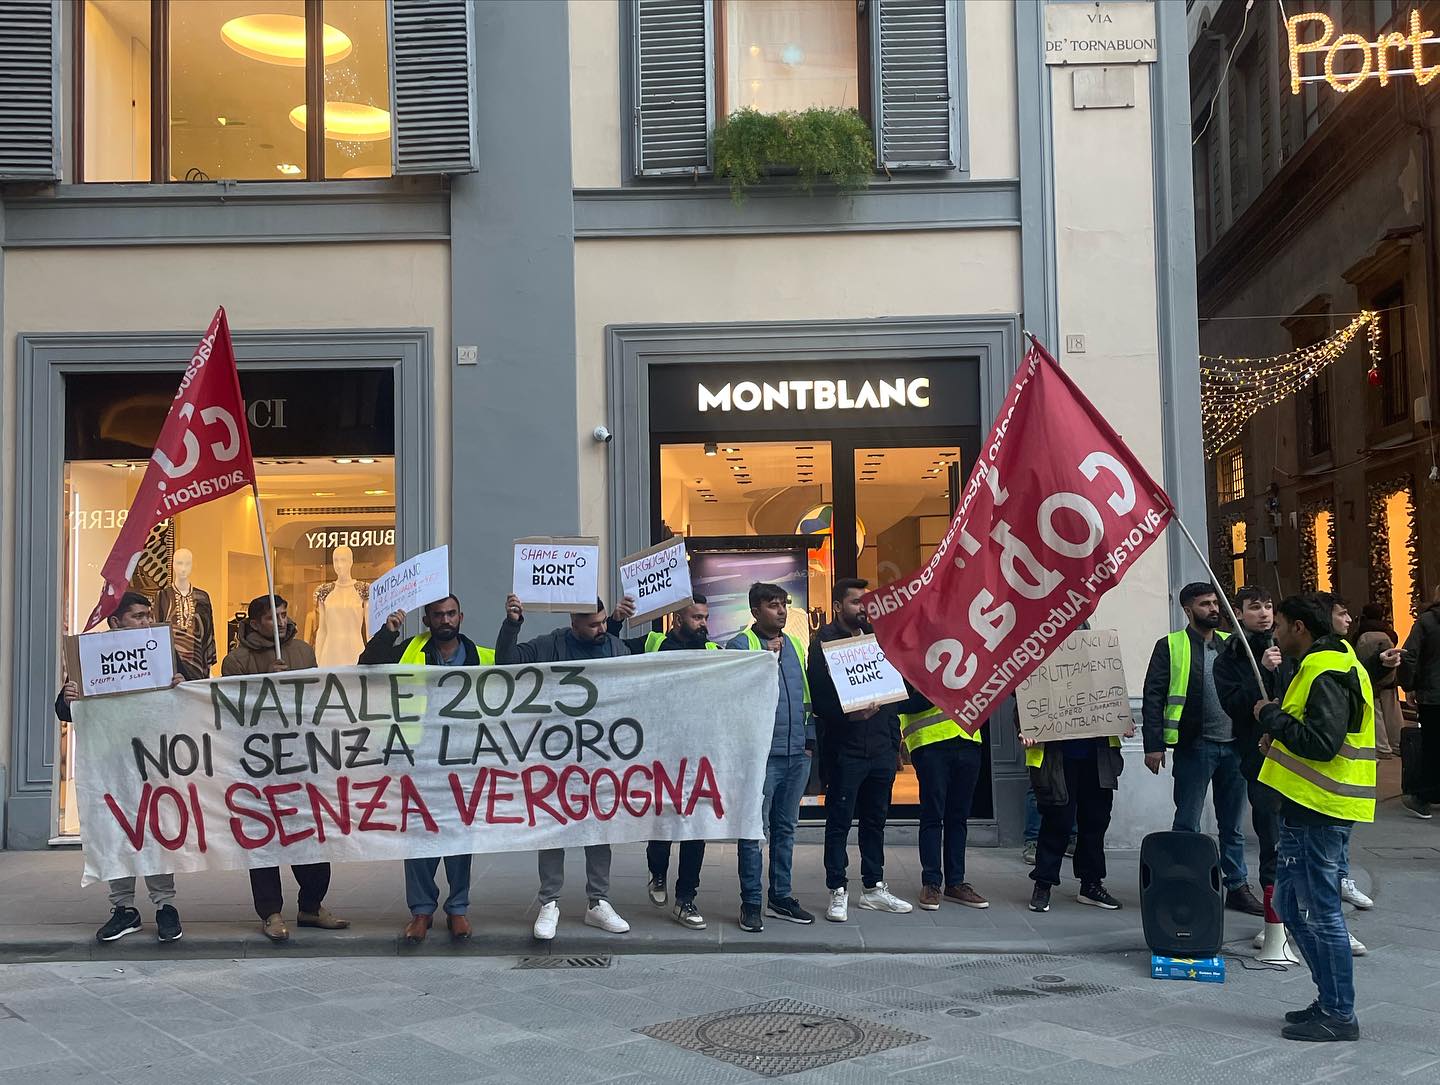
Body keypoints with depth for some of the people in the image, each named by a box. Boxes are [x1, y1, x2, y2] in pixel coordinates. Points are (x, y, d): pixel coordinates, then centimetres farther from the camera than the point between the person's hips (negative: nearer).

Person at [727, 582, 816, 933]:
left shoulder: (796, 646, 15)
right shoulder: (740, 644, -3)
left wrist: (810, 739, 15)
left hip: (797, 754, 6)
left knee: (786, 828, 13)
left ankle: (781, 897, 22)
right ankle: (751, 904, 3)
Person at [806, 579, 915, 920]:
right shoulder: (823, 641, -5)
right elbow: (819, 698, -12)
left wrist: (895, 744, 14)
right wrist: (849, 714, -27)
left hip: (880, 748, 6)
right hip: (845, 748, -6)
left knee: (875, 820, 13)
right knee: (839, 822, 2)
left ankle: (874, 887, 24)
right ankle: (837, 892, 10)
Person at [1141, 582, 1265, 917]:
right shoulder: (1170, 646, -2)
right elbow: (1153, 696, -6)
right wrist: (1154, 745, -12)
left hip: (1233, 746, 4)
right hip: (1194, 747, -4)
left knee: (1233, 824, 13)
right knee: (1187, 825, 3)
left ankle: (1238, 887, 22)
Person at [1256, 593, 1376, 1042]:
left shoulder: (1326, 673, -18)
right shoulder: (1326, 663, 17)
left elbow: (1322, 742, -26)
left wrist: (1272, 717, -15)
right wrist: (1281, 735, 9)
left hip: (1318, 811, -11)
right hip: (1307, 807, 11)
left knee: (1318, 910, -3)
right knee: (1292, 904, 16)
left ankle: (1338, 1014, 6)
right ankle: (1330, 1001, 24)